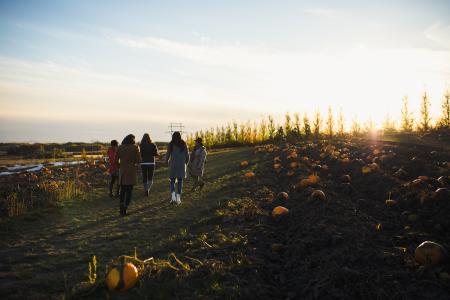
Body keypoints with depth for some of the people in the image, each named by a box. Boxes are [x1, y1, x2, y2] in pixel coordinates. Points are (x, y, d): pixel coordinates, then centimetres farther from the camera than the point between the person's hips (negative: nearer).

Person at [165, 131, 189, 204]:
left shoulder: (171, 144, -4)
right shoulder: (183, 144, -1)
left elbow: (168, 154, -4)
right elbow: (187, 155, 1)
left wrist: (167, 161, 17)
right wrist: (186, 162, 20)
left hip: (173, 165, -1)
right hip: (182, 165, 1)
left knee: (172, 181, 11)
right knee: (180, 181, 10)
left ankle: (173, 195, -9)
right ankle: (178, 197, 6)